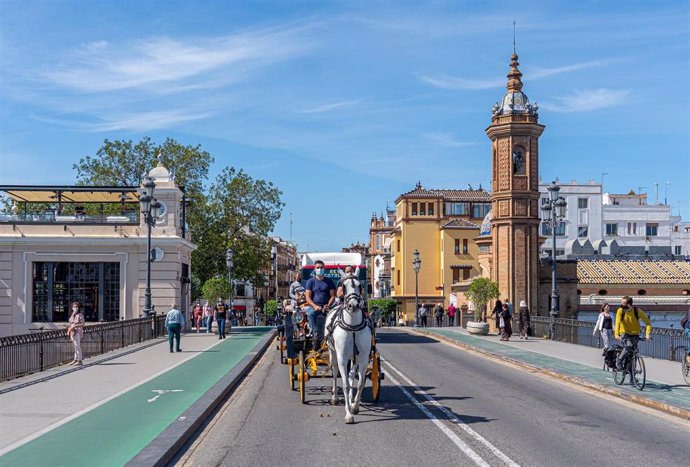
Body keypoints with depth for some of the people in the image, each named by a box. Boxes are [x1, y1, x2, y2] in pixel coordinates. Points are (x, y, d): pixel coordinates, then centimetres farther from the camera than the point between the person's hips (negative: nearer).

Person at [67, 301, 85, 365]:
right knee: (75, 346, 12)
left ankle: (79, 361, -7)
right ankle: (75, 360, 17)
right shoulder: (73, 315, 15)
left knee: (77, 346, -9)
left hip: (77, 332, -8)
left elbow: (82, 324, -14)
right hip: (72, 332, 8)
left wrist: (75, 326, -23)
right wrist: (69, 327, 6)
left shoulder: (80, 315, -9)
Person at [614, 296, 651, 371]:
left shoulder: (637, 311, -14)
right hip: (624, 333, -2)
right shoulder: (620, 310, -14)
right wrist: (616, 334, -37)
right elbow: (617, 322, -23)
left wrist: (647, 334, -26)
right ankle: (618, 362, -13)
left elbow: (647, 322, -12)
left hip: (635, 334, 2)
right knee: (628, 346, -28)